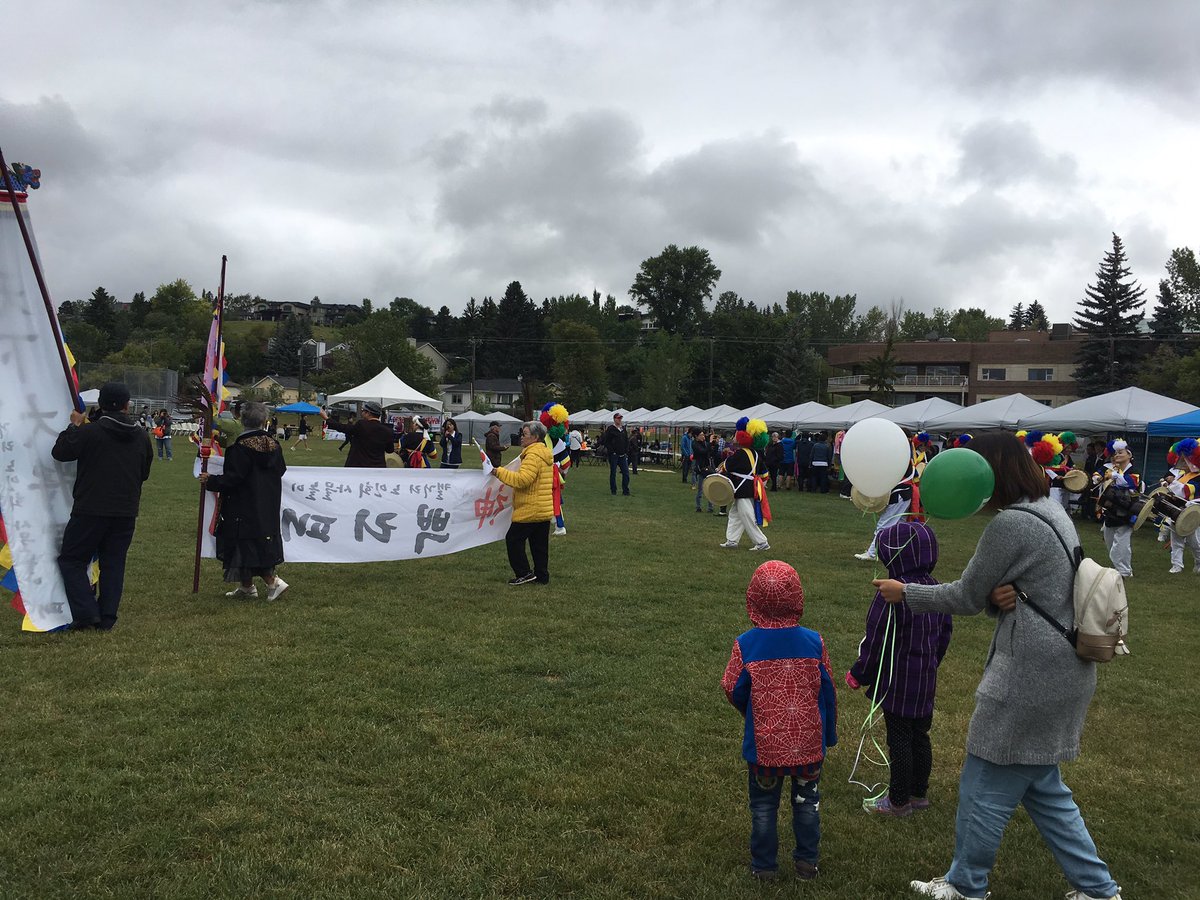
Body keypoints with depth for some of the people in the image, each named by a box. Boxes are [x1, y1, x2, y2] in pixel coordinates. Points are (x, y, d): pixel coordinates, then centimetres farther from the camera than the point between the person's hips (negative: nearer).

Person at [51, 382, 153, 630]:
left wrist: (74, 426, 10)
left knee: (71, 560, 8)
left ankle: (86, 614, -1)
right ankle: (107, 618, 9)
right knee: (113, 563, 11)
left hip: (91, 510, -4)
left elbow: (59, 452, -1)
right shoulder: (141, 436, 6)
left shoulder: (89, 432, -11)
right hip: (126, 513, 4)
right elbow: (145, 472, 16)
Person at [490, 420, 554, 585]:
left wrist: (499, 472, -22)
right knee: (539, 544, 13)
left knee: (513, 539, -1)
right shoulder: (545, 453, 16)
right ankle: (542, 576, 17)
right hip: (544, 509, 10)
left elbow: (522, 479, -27)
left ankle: (524, 573, 0)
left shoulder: (533, 455, -17)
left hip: (530, 510, -10)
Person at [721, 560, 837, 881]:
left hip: (764, 743, -1)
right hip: (808, 743, 1)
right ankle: (807, 861, 29)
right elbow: (828, 691, -4)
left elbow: (732, 689, -8)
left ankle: (763, 865, 24)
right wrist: (830, 733, 10)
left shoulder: (745, 644, -15)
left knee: (764, 806, 15)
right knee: (807, 802, 20)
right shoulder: (814, 641, -12)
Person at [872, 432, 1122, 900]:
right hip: (1061, 672, 10)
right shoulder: (1049, 511, 11)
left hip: (1030, 678, -10)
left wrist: (904, 592, 1)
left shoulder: (1011, 524, -21)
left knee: (985, 787, 6)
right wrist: (1001, 598, -9)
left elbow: (965, 598, -11)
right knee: (1043, 787, 22)